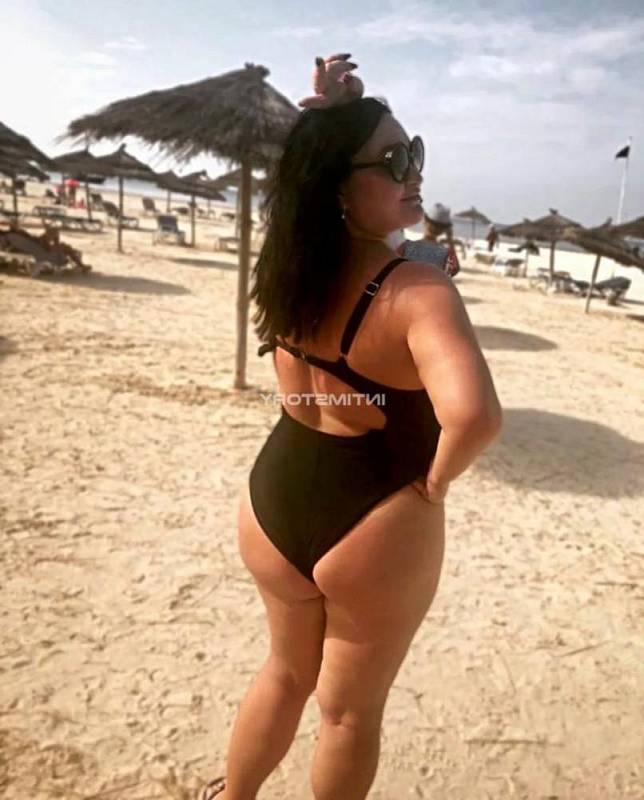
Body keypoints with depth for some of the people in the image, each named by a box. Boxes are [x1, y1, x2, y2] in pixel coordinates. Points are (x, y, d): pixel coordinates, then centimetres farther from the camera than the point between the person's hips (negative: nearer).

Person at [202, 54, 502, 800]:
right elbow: (474, 416, -40)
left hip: (273, 500, 6)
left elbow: (299, 183, 19)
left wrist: (324, 118, 4)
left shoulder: (291, 262, -4)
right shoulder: (418, 291, -24)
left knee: (288, 670, 32)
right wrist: (434, 481, -20)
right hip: (376, 523, -6)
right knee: (351, 711, 22)